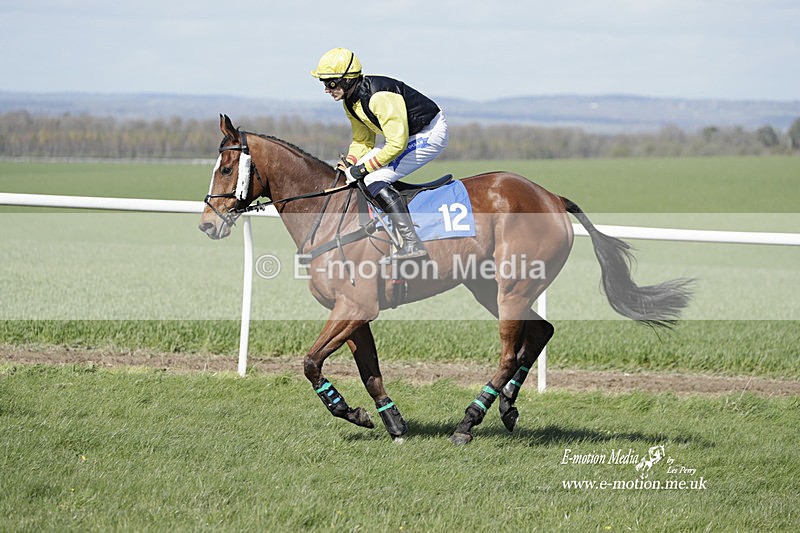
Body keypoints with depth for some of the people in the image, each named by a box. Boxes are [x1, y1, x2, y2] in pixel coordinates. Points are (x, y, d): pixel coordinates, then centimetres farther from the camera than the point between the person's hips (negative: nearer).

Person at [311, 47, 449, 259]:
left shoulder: (379, 97, -30)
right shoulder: (350, 101, 0)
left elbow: (397, 145, -30)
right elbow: (362, 141, 12)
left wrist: (364, 168, -24)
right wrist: (349, 163, -6)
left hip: (429, 134, -10)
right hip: (402, 135, 10)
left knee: (374, 181, -21)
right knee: (353, 174, 4)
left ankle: (412, 243, -22)